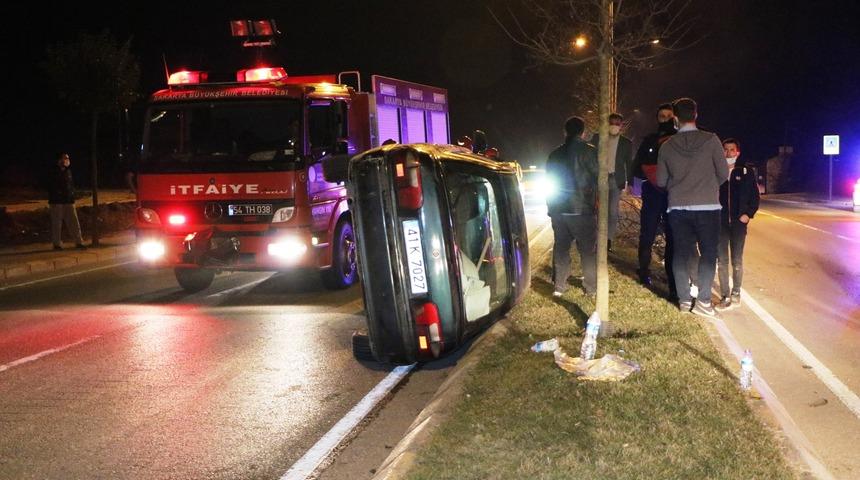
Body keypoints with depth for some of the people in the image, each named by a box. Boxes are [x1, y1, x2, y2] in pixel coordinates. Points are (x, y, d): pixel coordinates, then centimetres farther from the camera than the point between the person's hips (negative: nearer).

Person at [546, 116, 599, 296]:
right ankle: (591, 286, 9)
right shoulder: (588, 151, -8)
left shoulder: (555, 154, 8)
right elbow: (598, 178, -9)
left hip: (558, 209, 5)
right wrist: (597, 202, 5)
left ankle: (559, 286, 12)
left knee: (560, 247, 11)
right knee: (588, 248, 5)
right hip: (582, 209, -5)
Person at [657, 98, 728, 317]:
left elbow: (661, 181, 8)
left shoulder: (667, 146, 2)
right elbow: (723, 173, -3)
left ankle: (684, 299, 10)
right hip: (707, 206, -2)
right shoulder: (711, 140, -6)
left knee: (681, 254, 9)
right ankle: (703, 301, -2)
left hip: (678, 208, 3)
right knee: (708, 253, 3)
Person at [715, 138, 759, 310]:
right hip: (720, 223, 0)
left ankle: (736, 293, 21)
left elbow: (754, 196, 4)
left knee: (737, 261, 7)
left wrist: (749, 214, -8)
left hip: (739, 223, 0)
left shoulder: (747, 172, 1)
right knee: (722, 261, 2)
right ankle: (725, 296, 7)